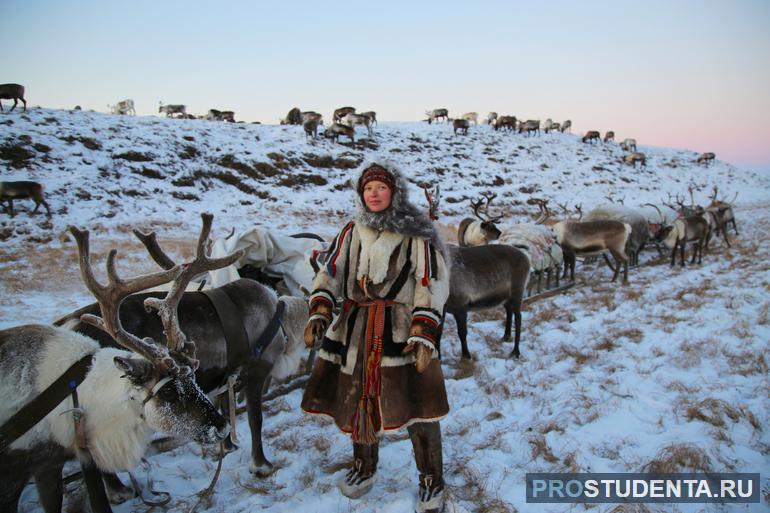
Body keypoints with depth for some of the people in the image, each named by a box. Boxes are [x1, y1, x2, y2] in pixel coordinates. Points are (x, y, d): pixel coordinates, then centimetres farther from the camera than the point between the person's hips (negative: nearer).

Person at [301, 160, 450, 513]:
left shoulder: (416, 235, -6)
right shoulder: (351, 232, 7)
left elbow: (432, 283, -10)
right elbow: (330, 273, 5)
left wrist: (423, 335, -20)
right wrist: (319, 314, -11)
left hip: (402, 330, -4)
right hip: (355, 330, 4)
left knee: (416, 405, -2)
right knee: (355, 398, 14)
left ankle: (431, 483, 21)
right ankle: (364, 469, 40)